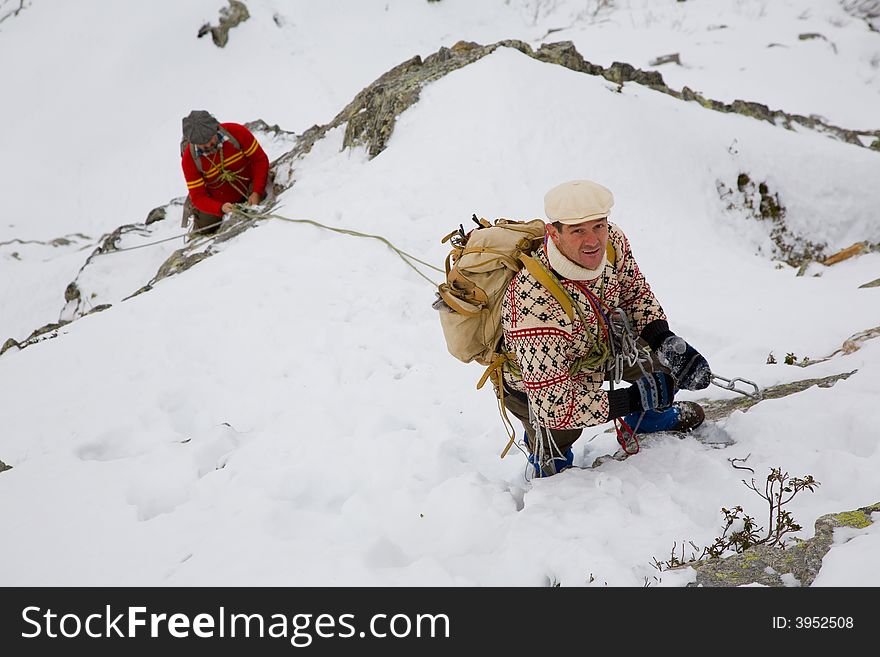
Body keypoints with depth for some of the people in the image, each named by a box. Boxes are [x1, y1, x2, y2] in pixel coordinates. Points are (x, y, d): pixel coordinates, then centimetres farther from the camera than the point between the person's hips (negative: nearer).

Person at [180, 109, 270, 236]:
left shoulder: (236, 132, -25)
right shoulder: (189, 159, -24)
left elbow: (260, 160, -15)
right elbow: (198, 196, -21)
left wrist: (257, 193, -26)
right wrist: (221, 208, -41)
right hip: (215, 203, -1)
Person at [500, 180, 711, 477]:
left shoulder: (612, 241, -26)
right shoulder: (537, 310, -46)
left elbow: (635, 292, -2)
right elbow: (554, 407, -40)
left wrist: (666, 341, -18)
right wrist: (635, 398, -36)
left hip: (594, 343, 6)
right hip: (535, 385, -6)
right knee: (556, 470, 5)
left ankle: (645, 419, 39)